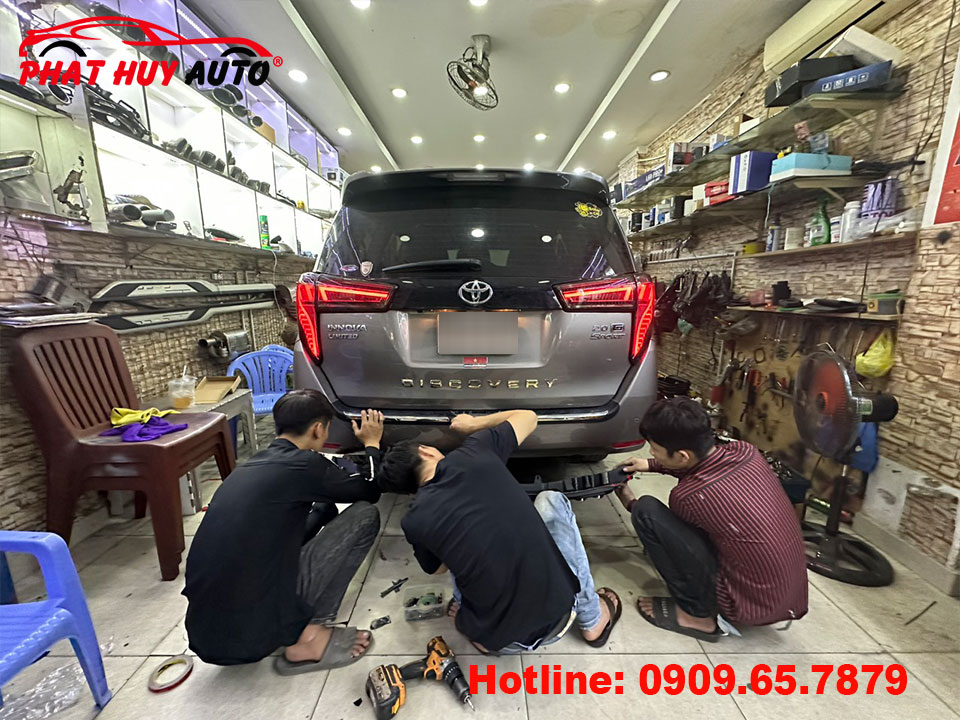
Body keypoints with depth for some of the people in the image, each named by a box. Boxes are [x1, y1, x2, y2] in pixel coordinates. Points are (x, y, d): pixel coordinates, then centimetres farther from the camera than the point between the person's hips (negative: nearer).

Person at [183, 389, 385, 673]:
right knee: (364, 514, -3)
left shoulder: (252, 465, 9)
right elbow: (369, 492, 3)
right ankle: (307, 639, -2)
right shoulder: (303, 464, -14)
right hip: (251, 633, -8)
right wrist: (372, 443, 18)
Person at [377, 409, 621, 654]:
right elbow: (528, 417, 9)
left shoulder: (413, 520, -5)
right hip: (558, 616, -1)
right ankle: (593, 620, 29)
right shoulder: (475, 452, -9)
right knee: (551, 501, 22)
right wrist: (474, 424, 23)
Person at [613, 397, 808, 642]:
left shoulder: (689, 495, -26)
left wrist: (630, 503, 15)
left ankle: (696, 614, 0)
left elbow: (665, 524, -1)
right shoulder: (745, 451, -9)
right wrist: (651, 465, 11)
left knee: (646, 511, -14)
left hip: (749, 605, -7)